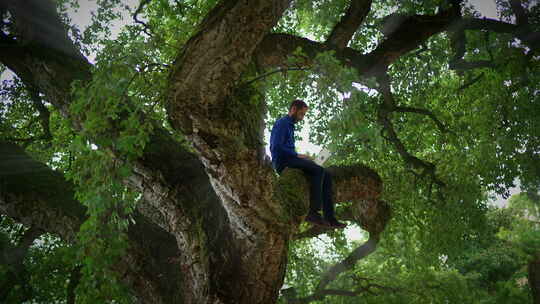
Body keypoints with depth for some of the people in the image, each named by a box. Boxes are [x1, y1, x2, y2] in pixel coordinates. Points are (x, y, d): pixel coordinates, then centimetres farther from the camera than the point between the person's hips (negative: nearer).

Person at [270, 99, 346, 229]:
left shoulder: (290, 126, 27)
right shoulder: (282, 123, -3)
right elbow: (276, 147, -15)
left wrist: (301, 157, 10)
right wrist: (297, 155, -15)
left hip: (290, 160, 9)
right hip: (282, 162, -9)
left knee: (326, 175, -5)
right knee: (318, 170, -28)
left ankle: (329, 217, -12)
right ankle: (313, 212, -30)